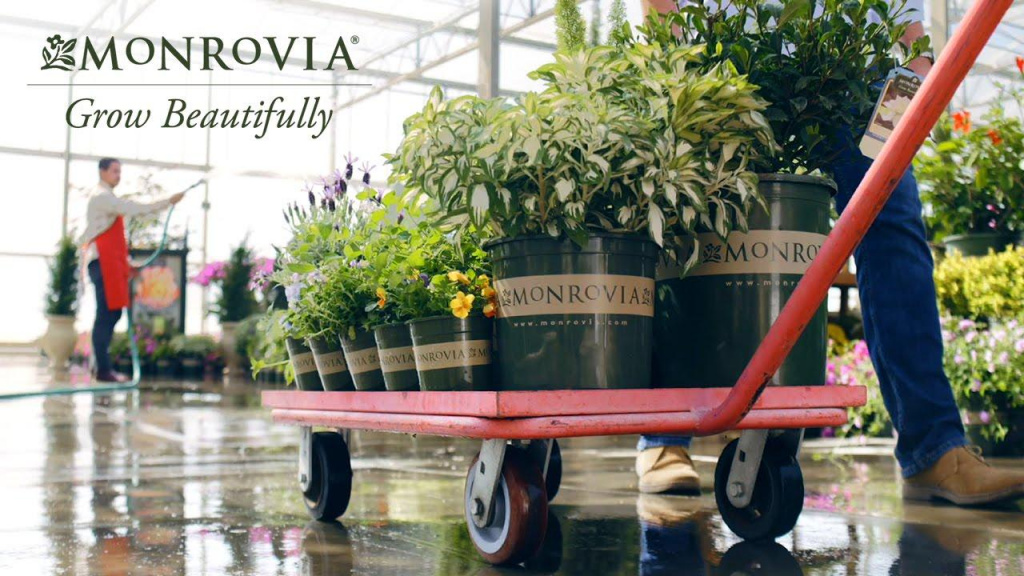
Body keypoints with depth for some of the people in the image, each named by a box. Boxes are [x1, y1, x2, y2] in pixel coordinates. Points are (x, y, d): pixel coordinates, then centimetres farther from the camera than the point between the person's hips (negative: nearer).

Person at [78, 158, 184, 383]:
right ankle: (103, 369, -8)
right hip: (103, 262, -10)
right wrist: (168, 202, -22)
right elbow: (134, 208, -21)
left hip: (110, 262, 10)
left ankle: (104, 366, 15)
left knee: (112, 314, 10)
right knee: (106, 315, -10)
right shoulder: (101, 196, -8)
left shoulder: (107, 198, 23)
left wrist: (125, 262, 19)